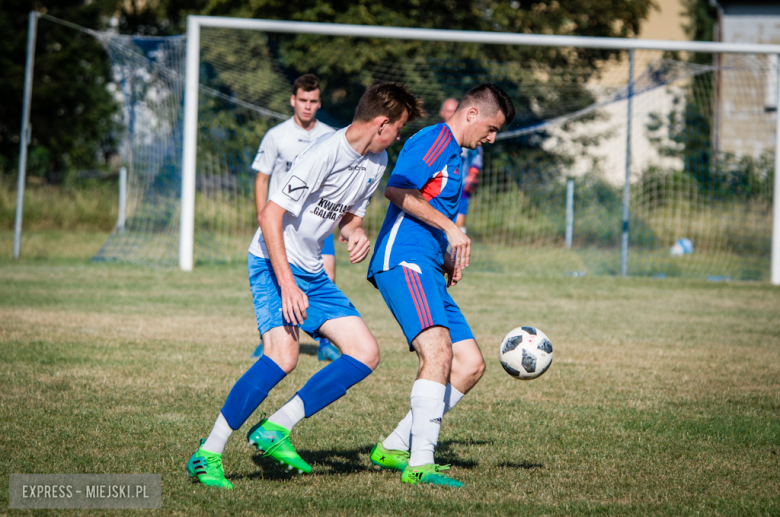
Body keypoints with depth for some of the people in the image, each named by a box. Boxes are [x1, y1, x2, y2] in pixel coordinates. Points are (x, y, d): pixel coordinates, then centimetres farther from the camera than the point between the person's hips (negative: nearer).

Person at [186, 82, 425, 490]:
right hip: (274, 263, -9)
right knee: (283, 356, -28)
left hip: (312, 273, 9)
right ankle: (207, 456, -21)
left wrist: (356, 233, -5)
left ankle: (274, 430, -4)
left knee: (365, 353, -1)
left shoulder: (376, 162, 8)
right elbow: (270, 215, -22)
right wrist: (287, 284, -25)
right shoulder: (323, 155, -20)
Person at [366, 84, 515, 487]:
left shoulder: (453, 155, 28)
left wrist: (447, 260, 19)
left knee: (471, 364, 6)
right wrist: (450, 227, -21)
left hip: (427, 271, 10)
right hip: (404, 262, -10)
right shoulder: (435, 139, -5)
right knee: (439, 349, -26)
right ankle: (419, 464, -30)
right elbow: (397, 190, -20)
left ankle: (394, 448, 10)